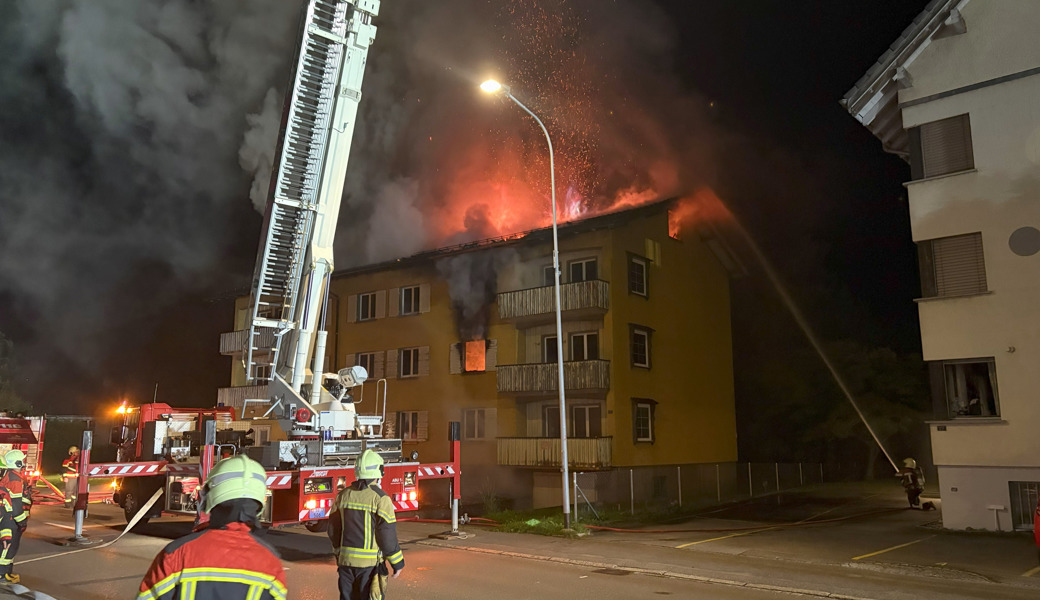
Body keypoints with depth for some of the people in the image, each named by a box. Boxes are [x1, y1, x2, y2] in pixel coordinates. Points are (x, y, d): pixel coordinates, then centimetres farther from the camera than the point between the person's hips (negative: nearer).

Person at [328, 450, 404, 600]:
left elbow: (333, 531, 11)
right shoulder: (380, 498, -13)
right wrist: (398, 563, -4)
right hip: (370, 564, -5)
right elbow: (387, 535, -13)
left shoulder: (343, 495, 4)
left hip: (346, 561, 5)